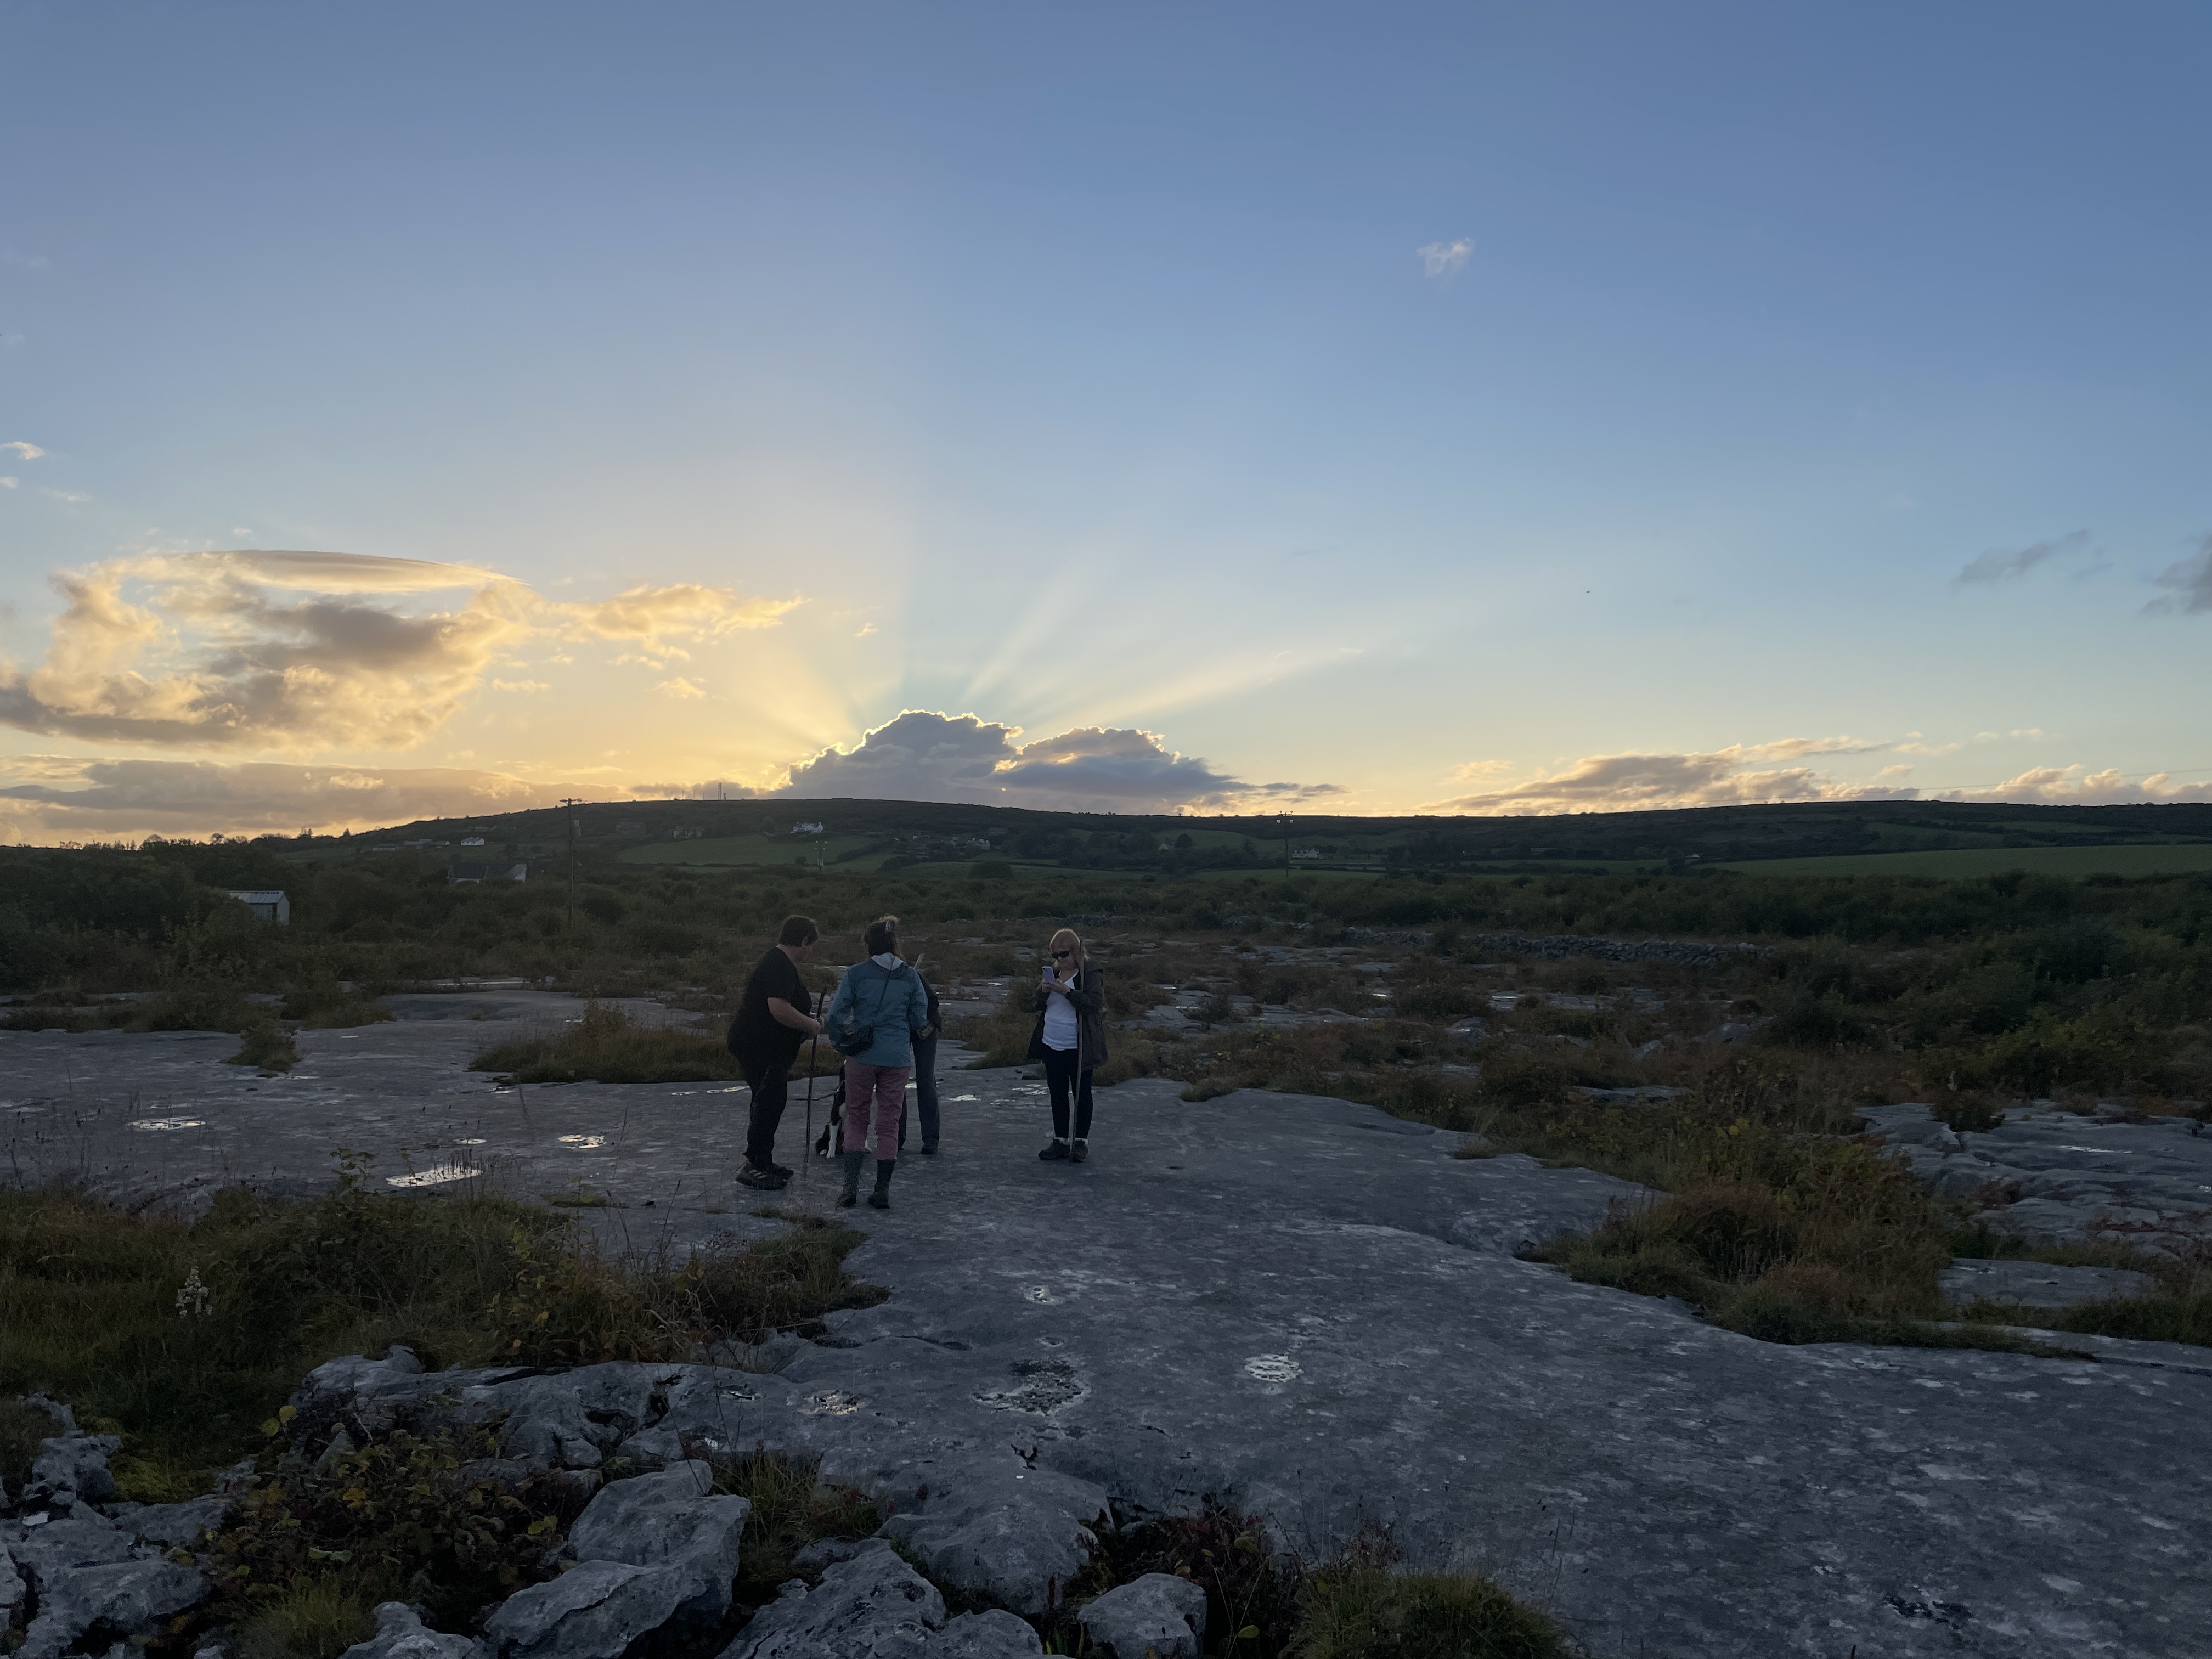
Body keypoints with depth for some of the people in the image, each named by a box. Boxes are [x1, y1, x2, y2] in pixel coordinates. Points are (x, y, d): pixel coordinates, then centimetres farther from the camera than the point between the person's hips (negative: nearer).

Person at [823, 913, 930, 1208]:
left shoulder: (856, 973, -5)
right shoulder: (910, 976, 1)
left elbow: (836, 1015, -5)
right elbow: (920, 1020, 4)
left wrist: (840, 1042, 14)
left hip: (862, 1057, -1)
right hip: (898, 1059, 1)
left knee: (856, 1118, 14)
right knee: (889, 1124, 9)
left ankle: (851, 1186, 6)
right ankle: (882, 1192, 11)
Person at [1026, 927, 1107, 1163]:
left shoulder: (1091, 974, -8)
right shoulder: (1052, 973, 9)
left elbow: (1094, 1004, -20)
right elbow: (1032, 1006, 8)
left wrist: (1067, 992, -26)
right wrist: (1042, 990, -12)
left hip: (1079, 1048, -6)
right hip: (1052, 1046, 6)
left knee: (1081, 1094, 4)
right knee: (1058, 1095, 12)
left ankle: (1082, 1141, 14)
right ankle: (1060, 1141, 21)